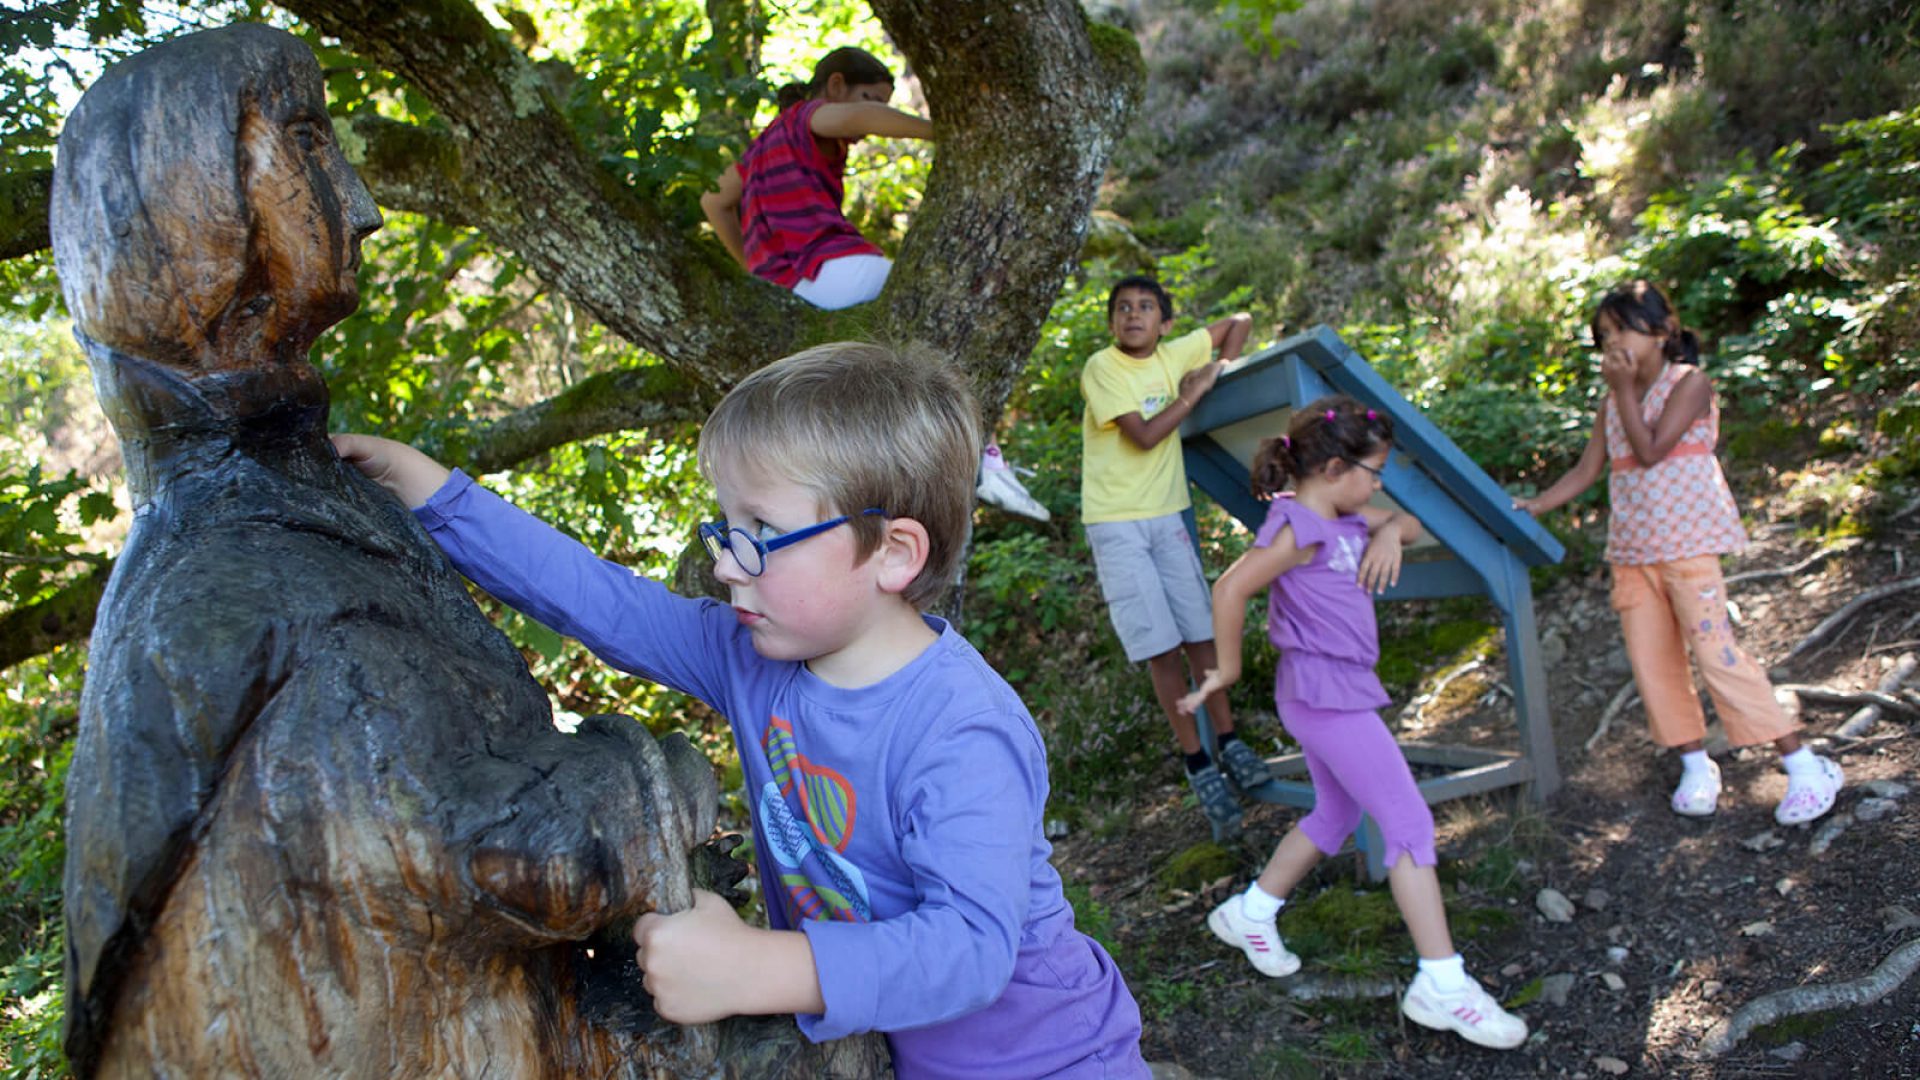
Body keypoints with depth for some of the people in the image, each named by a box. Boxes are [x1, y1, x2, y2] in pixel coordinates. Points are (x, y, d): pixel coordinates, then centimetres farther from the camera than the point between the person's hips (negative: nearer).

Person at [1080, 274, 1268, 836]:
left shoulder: (1176, 355, 4)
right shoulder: (1102, 369, -9)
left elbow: (1239, 321, 17)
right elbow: (1144, 435, -18)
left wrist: (1221, 367, 2)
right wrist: (1192, 393, -9)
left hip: (1167, 515, 4)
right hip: (1117, 523, -4)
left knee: (1200, 634, 3)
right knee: (1160, 647, -3)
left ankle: (1228, 743, 16)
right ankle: (1198, 764, 6)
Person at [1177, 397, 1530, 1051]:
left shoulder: (1345, 520, 11)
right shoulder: (1297, 528, -18)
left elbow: (1408, 523, 25)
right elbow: (1230, 589, -24)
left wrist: (1389, 531, 1)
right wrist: (1229, 668, -13)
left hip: (1341, 693, 10)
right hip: (1325, 693, -10)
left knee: (1337, 816, 22)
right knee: (1409, 821, -8)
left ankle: (1250, 913, 35)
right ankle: (1442, 984, -4)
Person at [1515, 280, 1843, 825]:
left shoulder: (1688, 383, -6)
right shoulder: (1612, 402, 13)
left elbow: (1649, 451, -17)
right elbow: (1587, 469, 15)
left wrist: (1624, 388, -12)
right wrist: (1533, 506, 7)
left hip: (1686, 540, -7)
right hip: (1632, 549, 7)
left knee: (1714, 648, -12)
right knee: (1650, 658, 4)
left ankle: (1805, 766, -5)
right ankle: (1696, 765, 15)